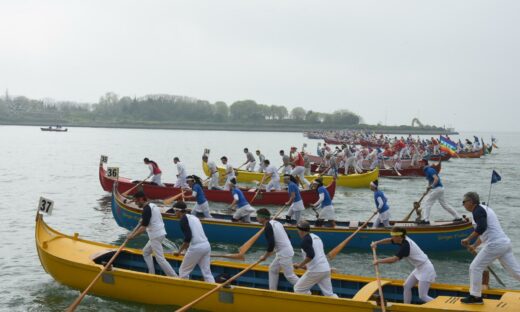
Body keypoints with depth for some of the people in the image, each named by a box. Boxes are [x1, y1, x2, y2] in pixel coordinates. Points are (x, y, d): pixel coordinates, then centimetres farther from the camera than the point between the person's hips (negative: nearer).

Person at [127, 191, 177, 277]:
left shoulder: (146, 209, -16)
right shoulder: (152, 205, 14)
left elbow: (143, 228, -18)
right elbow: (142, 223, 21)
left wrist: (133, 236, -7)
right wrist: (133, 232, 20)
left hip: (156, 236, -10)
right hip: (159, 234, 10)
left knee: (160, 259, -9)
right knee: (146, 252, 22)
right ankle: (152, 274, 22)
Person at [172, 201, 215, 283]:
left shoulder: (183, 220, -4)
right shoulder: (193, 217, 20)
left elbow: (188, 237, -15)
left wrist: (180, 251, -8)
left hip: (196, 248, -8)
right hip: (206, 245, 8)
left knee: (183, 271, 10)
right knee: (207, 272, 8)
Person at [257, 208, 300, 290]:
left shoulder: (268, 227, -15)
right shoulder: (276, 222, 12)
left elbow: (271, 245, -21)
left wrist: (265, 256, -7)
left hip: (284, 253, -10)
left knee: (289, 275, -5)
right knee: (273, 269, 19)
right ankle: (272, 291, 24)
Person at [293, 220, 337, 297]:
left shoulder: (305, 240, -8)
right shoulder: (316, 237, 18)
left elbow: (310, 255, -21)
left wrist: (300, 265, -9)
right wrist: (306, 266, 28)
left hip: (315, 271, -8)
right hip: (326, 269, 8)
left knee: (299, 289, 7)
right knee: (329, 294, 10)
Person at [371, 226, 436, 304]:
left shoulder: (405, 245, -26)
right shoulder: (403, 239, 0)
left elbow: (393, 259, -32)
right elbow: (389, 240, 14)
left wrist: (378, 261, -23)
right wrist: (376, 243, 1)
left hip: (425, 269, -10)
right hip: (419, 268, 10)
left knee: (422, 296, -7)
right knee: (406, 286, 10)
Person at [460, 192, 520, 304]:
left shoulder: (478, 210, -8)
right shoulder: (484, 209, 22)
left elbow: (481, 228, -24)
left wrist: (468, 239, -17)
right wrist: (474, 245, 31)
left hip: (494, 244, -9)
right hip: (505, 243, 9)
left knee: (475, 267, 1)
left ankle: (475, 296, 8)